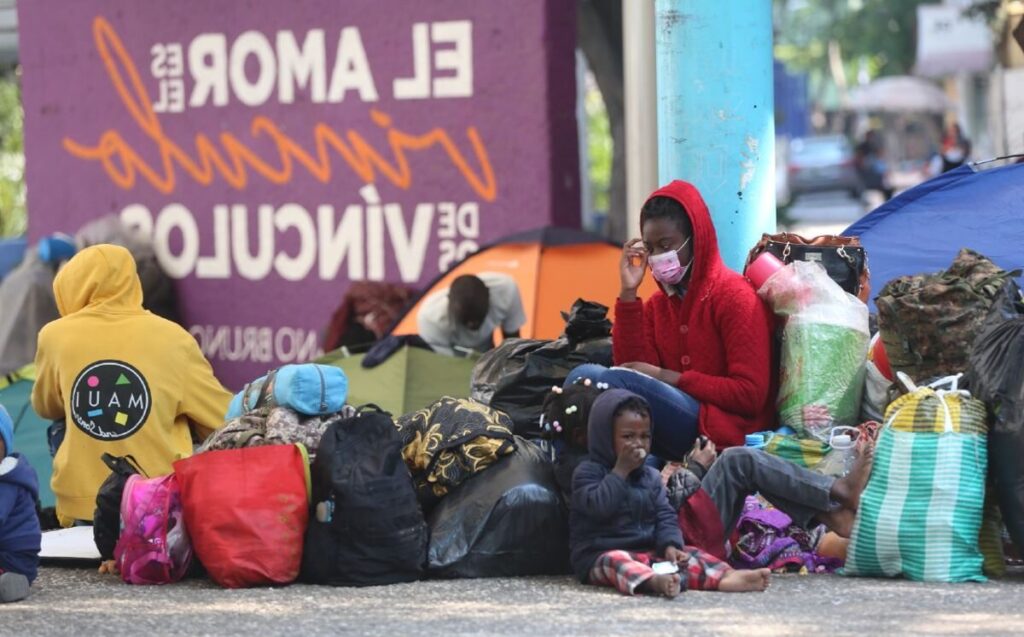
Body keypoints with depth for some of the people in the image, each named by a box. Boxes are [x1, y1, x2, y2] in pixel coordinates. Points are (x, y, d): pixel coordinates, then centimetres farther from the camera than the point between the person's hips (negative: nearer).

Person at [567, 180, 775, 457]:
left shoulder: (734, 296, -2)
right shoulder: (657, 304, 18)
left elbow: (750, 394, -11)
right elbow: (633, 369, 3)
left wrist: (667, 377, -14)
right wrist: (629, 294, 0)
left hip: (724, 431, -6)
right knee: (584, 377, -17)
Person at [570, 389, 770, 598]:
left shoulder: (651, 477, 16)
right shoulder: (589, 471, -3)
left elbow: (665, 516, 8)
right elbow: (599, 507, -20)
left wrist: (671, 545, -12)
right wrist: (621, 470, -16)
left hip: (649, 552, 7)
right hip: (600, 555, -7)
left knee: (690, 555, -12)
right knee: (617, 562, -39)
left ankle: (725, 578, -40)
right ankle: (653, 582, -70)